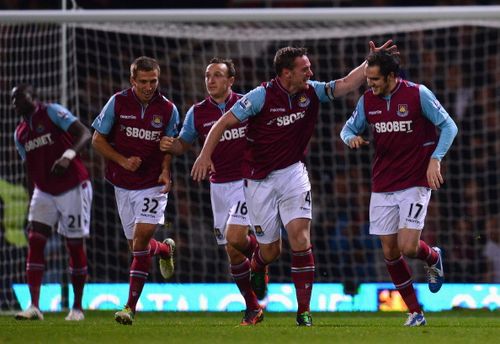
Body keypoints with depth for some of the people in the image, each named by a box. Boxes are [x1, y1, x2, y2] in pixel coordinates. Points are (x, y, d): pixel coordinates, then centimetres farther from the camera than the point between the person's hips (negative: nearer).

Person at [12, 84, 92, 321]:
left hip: (73, 188, -6)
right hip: (44, 193, 6)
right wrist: (33, 202, 17)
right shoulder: (20, 133, 11)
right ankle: (34, 307, -13)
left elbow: (84, 134, -20)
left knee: (75, 246, 0)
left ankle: (77, 308, 10)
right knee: (35, 241, -9)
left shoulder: (53, 112, -9)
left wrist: (68, 155, -37)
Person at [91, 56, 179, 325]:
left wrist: (166, 172, -11)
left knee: (141, 240, -17)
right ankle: (165, 249, 47)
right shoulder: (118, 103, -6)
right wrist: (123, 161, -15)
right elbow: (98, 140, 0)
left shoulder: (168, 109, -4)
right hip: (123, 185, 2)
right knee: (137, 246, 9)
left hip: (152, 185, -2)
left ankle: (130, 306, -15)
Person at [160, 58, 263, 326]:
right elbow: (183, 144, 10)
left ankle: (258, 254, 14)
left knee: (234, 238, -21)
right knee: (233, 253, 3)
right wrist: (170, 145, -12)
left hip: (246, 180, -3)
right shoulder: (197, 112, 3)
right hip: (218, 184, 3)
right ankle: (253, 309, 15)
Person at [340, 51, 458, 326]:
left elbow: (449, 127, -4)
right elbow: (348, 128, 15)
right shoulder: (367, 100, 3)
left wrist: (435, 159, -16)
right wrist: (352, 138, -10)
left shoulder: (418, 94, -9)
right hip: (382, 186, 5)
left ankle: (433, 258, 22)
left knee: (408, 247, -15)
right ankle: (415, 312, 13)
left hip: (415, 182, -5)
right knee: (390, 251, 1)